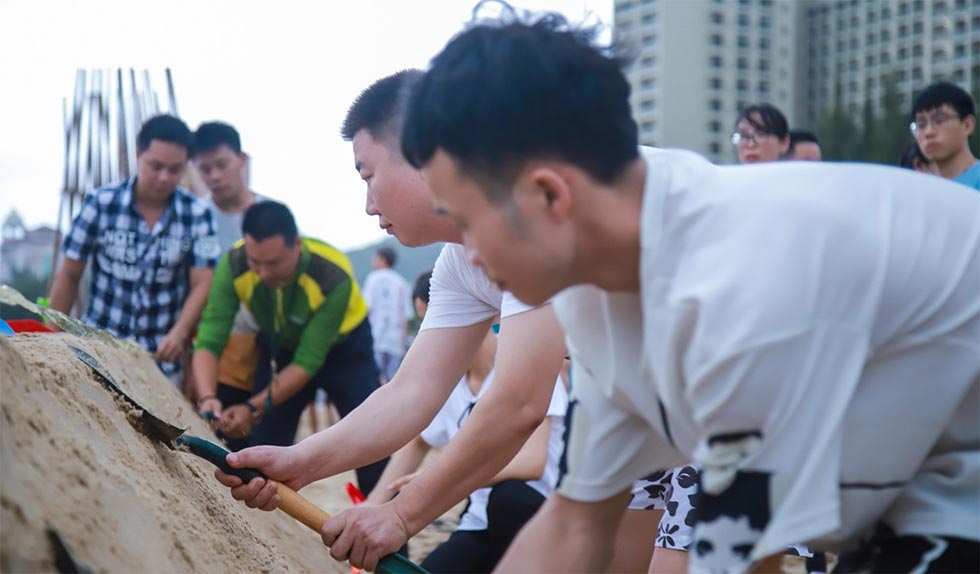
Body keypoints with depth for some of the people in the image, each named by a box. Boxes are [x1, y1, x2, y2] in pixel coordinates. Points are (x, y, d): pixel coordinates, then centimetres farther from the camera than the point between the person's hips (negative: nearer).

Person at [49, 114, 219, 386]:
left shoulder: (197, 215, -4)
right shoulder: (101, 204, -5)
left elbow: (202, 285, -7)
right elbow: (69, 277, 2)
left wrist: (179, 334, -24)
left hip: (161, 357, 1)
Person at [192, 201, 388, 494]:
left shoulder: (332, 277, -37)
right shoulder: (234, 267, -29)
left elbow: (307, 361, -32)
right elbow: (209, 341, -31)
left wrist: (253, 409, -39)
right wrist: (208, 398, -49)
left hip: (342, 345, -3)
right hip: (279, 347, 3)